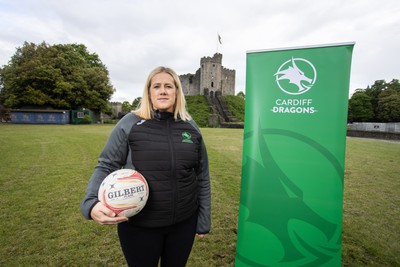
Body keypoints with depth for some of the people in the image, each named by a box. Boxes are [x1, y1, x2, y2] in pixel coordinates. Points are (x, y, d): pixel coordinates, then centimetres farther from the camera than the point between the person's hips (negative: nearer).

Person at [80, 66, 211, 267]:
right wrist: (92, 203, -22)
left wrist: (204, 221, 6)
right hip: (139, 225, -2)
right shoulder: (130, 123, -8)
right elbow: (106, 166, -4)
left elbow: (202, 177, 3)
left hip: (184, 222, 3)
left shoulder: (190, 126, -1)